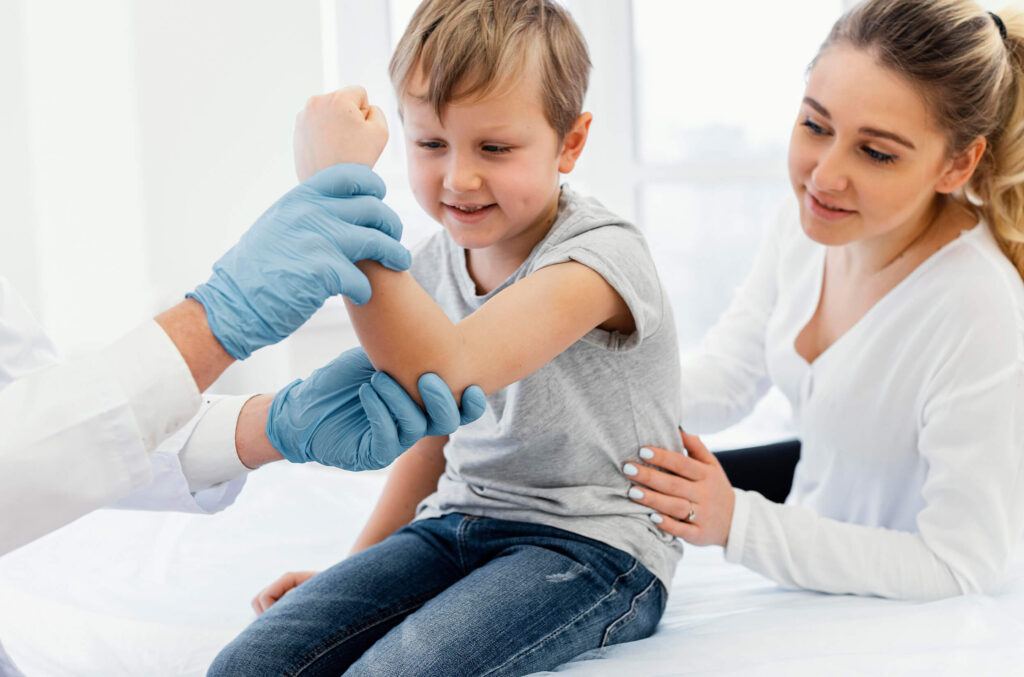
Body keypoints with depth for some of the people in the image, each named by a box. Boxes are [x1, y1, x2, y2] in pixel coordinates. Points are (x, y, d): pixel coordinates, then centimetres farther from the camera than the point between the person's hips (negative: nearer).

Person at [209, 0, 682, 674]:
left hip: (594, 544, -6)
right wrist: (362, 561, 16)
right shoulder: (437, 262, 7)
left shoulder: (601, 254, -17)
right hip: (456, 527, 7)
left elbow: (446, 376, -33)